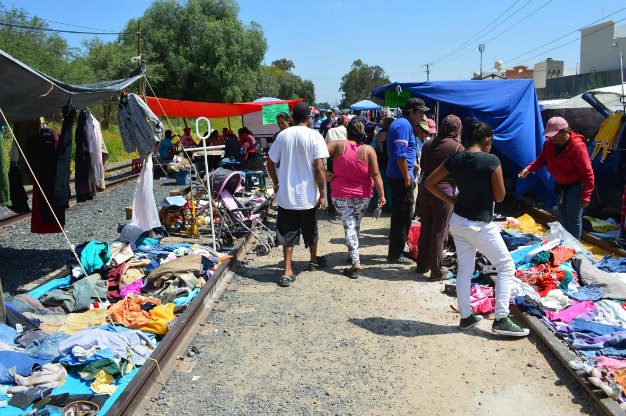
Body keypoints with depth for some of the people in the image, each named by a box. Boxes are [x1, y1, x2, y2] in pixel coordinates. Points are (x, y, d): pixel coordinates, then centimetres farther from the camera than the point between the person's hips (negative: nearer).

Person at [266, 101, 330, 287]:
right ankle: (314, 260, 39)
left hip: (285, 194, 2)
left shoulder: (283, 135, -1)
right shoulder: (314, 136, -10)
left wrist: (276, 182, 19)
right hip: (307, 195, -1)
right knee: (310, 230, 19)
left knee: (288, 232, 7)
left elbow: (270, 163, 4)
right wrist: (322, 194, -9)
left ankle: (288, 272, 3)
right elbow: (319, 169, -15)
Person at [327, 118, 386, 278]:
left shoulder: (338, 145, -7)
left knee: (349, 226, -1)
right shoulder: (368, 150, -7)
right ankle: (353, 255, 35)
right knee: (356, 225, 20)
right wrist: (382, 195, -6)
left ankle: (355, 262, -12)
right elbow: (375, 174, -10)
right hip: (362, 196, 1)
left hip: (340, 195, -1)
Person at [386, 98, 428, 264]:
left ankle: (395, 251, 28)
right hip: (401, 177, -10)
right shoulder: (404, 125, -15)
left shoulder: (399, 123, 17)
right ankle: (396, 254, 6)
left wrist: (413, 165, 26)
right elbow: (400, 155, -23)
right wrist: (407, 178, -20)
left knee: (399, 215, 18)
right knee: (403, 217, -2)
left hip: (395, 175, 10)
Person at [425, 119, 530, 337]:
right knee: (506, 267, 8)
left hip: (458, 221, 6)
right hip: (480, 225, -6)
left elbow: (429, 183, 5)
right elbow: (499, 197, -10)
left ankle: (466, 317, 26)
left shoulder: (455, 159, -1)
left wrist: (451, 201, 8)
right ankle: (501, 320, 7)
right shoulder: (492, 161, -17)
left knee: (464, 270, 16)